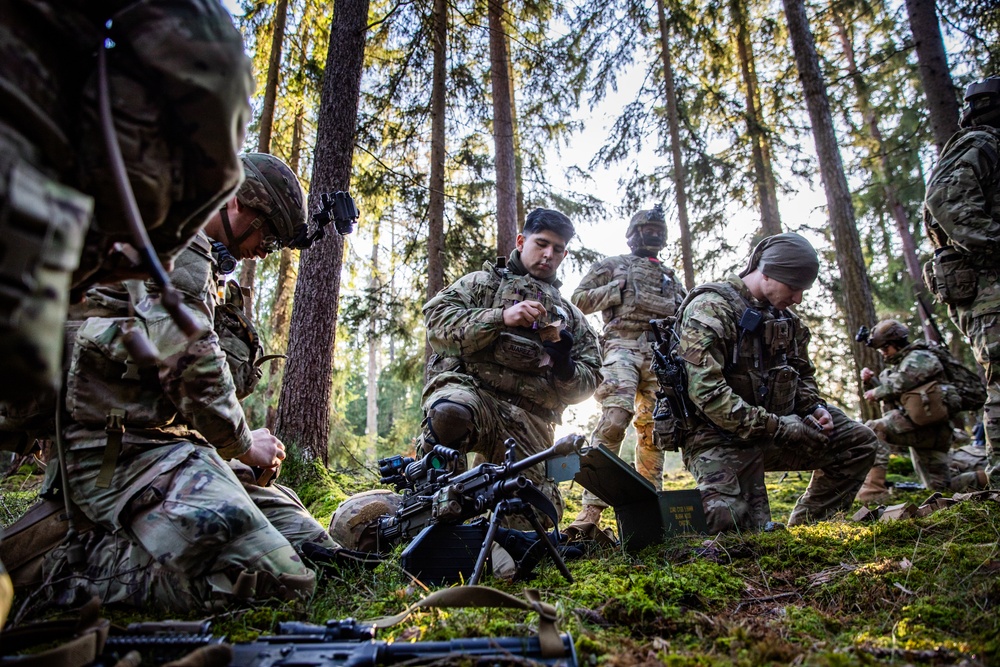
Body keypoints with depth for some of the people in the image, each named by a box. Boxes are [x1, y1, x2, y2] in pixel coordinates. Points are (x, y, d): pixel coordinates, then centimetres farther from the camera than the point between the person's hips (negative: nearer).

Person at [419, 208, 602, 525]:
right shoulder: (483, 282, 18)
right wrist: (501, 318, -13)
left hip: (530, 420, 4)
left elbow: (586, 384, 19)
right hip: (471, 389, -3)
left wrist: (564, 366, -5)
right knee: (449, 412, -39)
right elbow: (437, 322, 0)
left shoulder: (573, 318, 27)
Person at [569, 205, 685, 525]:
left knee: (654, 429, 3)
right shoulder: (611, 265, 15)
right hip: (623, 346, -5)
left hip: (661, 353, 5)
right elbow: (579, 299, 8)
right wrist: (617, 289, -3)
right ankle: (592, 507, -23)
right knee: (614, 419, -22)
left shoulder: (670, 276, 28)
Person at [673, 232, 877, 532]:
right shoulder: (710, 308, -16)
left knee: (859, 441, 3)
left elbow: (803, 374, 25)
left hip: (774, 428, 8)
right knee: (731, 521, -25)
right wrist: (777, 427, -23)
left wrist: (814, 407, 2)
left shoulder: (786, 317, 11)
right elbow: (707, 392, -25)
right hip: (720, 435, -8)